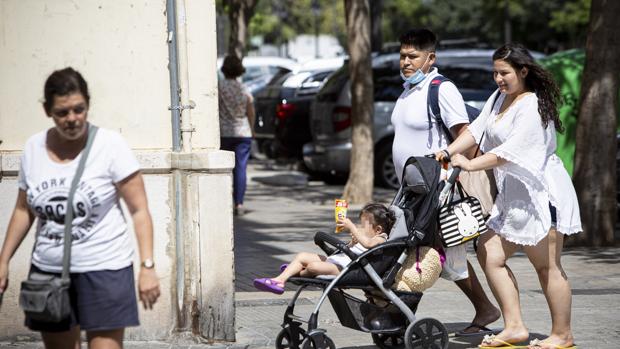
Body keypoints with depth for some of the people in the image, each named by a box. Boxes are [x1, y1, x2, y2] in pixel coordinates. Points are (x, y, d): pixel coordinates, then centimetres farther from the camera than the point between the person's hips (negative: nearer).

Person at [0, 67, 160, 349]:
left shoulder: (110, 145, -10)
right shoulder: (33, 148, 2)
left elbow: (139, 211, -9)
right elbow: (24, 210, 14)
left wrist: (147, 266, -15)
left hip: (103, 270, -4)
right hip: (48, 272, 5)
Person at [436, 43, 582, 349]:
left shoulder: (532, 107, -16)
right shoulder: (499, 98, 13)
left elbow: (511, 151, -22)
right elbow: (476, 129, 7)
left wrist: (471, 164, -21)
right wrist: (448, 152, -7)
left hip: (540, 191, -10)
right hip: (513, 194, 10)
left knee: (547, 266, -4)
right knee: (489, 254, 5)